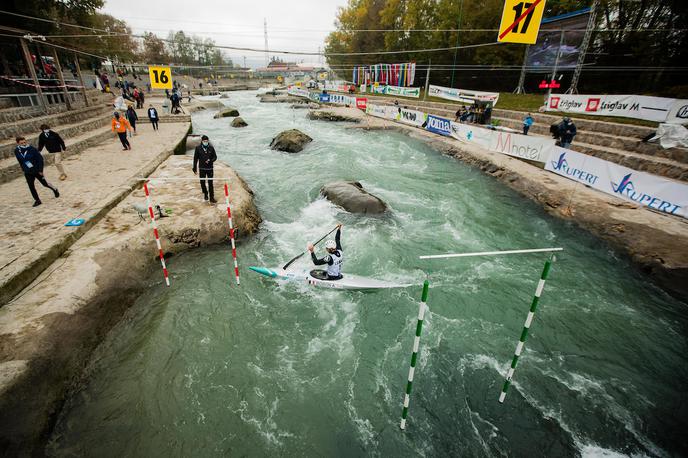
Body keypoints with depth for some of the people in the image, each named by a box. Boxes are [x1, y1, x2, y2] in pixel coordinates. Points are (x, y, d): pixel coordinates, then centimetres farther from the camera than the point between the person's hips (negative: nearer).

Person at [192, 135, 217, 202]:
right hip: (202, 169, 1)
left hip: (210, 168, 0)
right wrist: (194, 168, 4)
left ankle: (212, 198, 3)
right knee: (202, 182, 8)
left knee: (210, 183, -1)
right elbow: (195, 158, 4)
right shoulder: (198, 148, -2)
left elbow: (215, 157, 5)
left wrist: (210, 160, -16)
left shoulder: (211, 148, -1)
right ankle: (205, 193, 35)